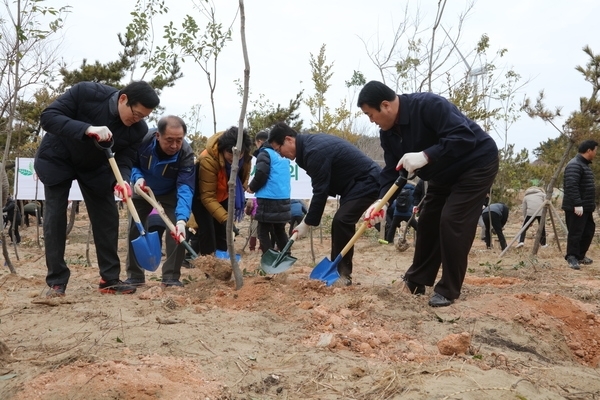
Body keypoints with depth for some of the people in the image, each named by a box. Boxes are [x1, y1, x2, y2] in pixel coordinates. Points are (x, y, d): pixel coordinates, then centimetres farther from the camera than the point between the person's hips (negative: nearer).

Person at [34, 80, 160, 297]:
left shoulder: (138, 130, -22)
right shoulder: (86, 92, -32)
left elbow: (124, 161, -18)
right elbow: (48, 117, -32)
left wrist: (122, 181, -42)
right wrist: (87, 129, -46)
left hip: (95, 166, 3)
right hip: (57, 159, -3)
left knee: (107, 217, -3)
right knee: (55, 216, -6)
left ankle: (110, 279, 6)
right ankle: (56, 282, 2)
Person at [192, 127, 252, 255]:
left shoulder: (245, 156, -23)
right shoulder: (208, 160, -41)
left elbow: (244, 175, 2)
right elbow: (207, 197, -38)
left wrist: (240, 196, -7)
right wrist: (225, 218, -47)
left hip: (223, 195, 5)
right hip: (202, 196, -5)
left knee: (223, 231, 6)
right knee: (207, 231, -15)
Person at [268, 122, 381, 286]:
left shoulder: (315, 151, -25)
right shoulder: (310, 143, 6)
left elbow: (320, 191, -23)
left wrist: (307, 223, -15)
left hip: (366, 182, -11)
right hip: (356, 182, 11)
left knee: (341, 222, -17)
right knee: (340, 223, 10)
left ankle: (343, 274, -9)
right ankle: (338, 270, 16)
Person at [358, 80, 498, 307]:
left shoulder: (428, 105, -31)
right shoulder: (388, 133, -5)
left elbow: (463, 137, -37)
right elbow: (392, 170, -5)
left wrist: (425, 156, -43)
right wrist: (381, 201, -21)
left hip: (476, 164, -9)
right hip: (444, 173, 9)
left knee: (452, 222, -15)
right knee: (427, 221, 9)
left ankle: (449, 290, -3)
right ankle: (417, 280, 22)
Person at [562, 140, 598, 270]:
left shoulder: (584, 164, 17)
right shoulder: (574, 165, -17)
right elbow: (571, 186, -27)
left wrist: (590, 205, 23)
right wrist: (577, 204, -30)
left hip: (585, 207, 11)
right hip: (576, 208, -10)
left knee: (588, 231, 15)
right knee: (575, 233, -6)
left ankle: (580, 255, 26)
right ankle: (572, 257, 2)